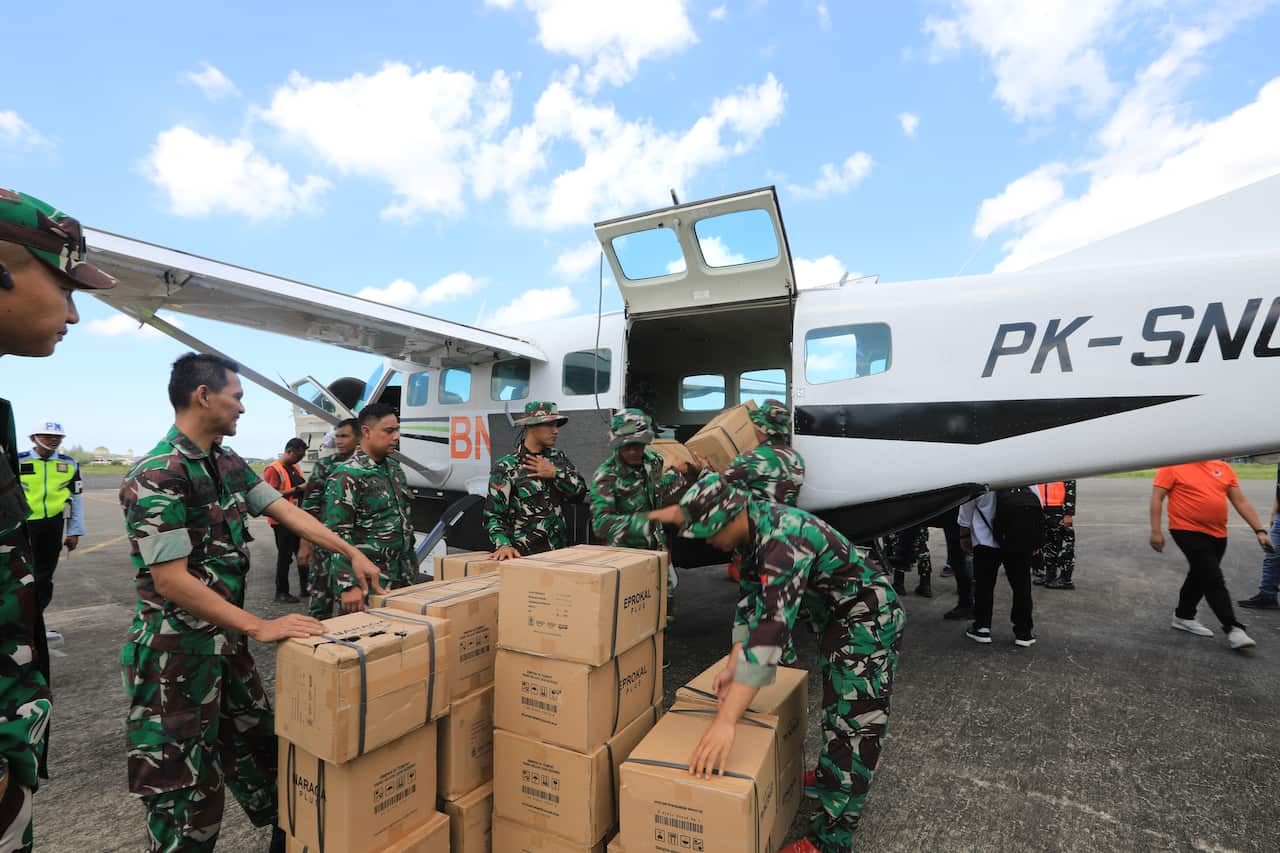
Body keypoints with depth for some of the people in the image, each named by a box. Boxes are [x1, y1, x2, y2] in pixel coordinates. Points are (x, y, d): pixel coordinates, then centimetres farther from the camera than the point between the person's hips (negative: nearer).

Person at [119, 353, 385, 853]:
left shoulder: (229, 465, 5)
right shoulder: (157, 475, -22)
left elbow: (286, 511, 9)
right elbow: (172, 581, -25)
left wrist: (351, 553, 5)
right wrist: (261, 627, -26)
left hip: (228, 641, 9)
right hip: (177, 652, -8)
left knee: (260, 746, 21)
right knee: (184, 784, 6)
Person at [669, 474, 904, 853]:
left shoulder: (782, 538, -38)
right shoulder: (756, 527, -9)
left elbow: (770, 625, -46)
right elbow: (753, 602, -3)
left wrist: (725, 721, -48)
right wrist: (733, 666, -11)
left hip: (869, 619, -9)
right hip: (836, 617, 9)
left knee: (852, 723, -4)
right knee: (835, 710, 24)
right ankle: (832, 777, 45)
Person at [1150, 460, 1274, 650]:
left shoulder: (1223, 468, 7)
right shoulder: (1173, 467, -10)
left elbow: (1241, 502, 10)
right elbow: (1156, 498, -11)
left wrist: (1259, 530, 3)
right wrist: (1156, 531, -15)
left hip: (1218, 534, 7)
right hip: (1188, 532, -7)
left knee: (1200, 576, 17)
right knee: (1214, 580, -9)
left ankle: (1183, 617, 32)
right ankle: (1232, 629, -4)